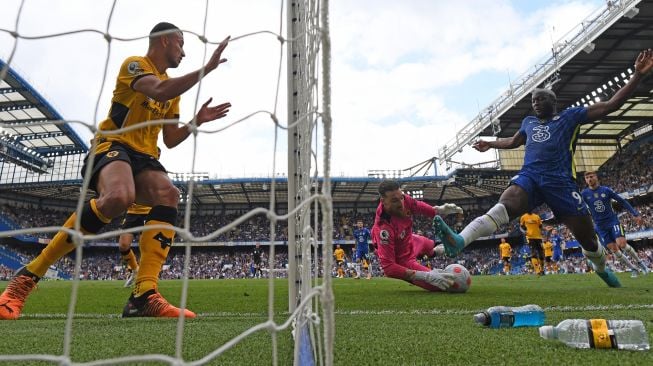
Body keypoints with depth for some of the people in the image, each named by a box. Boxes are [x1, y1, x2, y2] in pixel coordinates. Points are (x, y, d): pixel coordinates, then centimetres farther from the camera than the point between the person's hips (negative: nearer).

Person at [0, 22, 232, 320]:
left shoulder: (173, 87, 22)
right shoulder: (134, 64, 0)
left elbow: (170, 140, 21)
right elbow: (159, 91, -24)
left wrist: (197, 121, 6)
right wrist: (207, 68, -20)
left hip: (144, 157, 7)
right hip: (112, 144, -6)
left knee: (169, 194, -28)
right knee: (119, 196, -39)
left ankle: (144, 296, -35)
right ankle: (28, 275, -21)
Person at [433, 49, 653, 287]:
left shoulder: (571, 116, 12)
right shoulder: (529, 122, 25)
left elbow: (612, 105, 6)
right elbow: (513, 142, 45)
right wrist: (490, 144, 48)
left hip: (560, 182, -2)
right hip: (529, 178, 2)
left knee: (587, 237, 7)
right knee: (503, 206, -29)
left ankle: (602, 269, 42)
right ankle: (459, 241, -52)